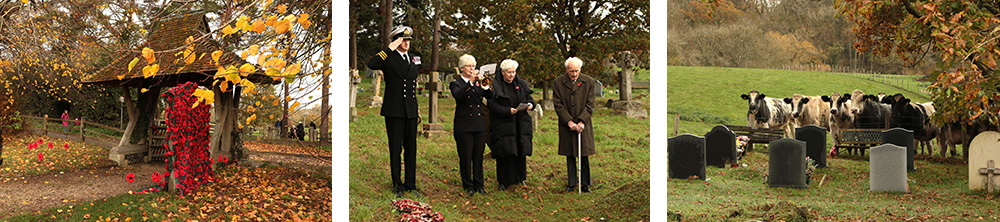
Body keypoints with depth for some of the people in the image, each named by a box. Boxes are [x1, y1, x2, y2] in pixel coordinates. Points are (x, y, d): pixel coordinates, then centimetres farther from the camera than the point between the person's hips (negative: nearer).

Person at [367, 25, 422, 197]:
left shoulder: (415, 58, 14)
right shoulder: (388, 57, -3)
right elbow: (371, 65, -25)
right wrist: (390, 48, -20)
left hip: (411, 111, 5)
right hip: (394, 111, -5)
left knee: (411, 149, 8)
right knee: (395, 149, 0)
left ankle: (410, 185, 15)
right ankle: (397, 185, 8)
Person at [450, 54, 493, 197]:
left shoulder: (479, 83, 15)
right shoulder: (457, 84, 2)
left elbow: (491, 97, 1)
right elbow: (457, 95, -21)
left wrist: (487, 88, -19)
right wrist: (470, 82, -30)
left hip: (479, 125, 4)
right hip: (464, 126, -4)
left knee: (478, 156, 6)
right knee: (466, 157, -1)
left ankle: (479, 184, 15)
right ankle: (468, 185, 9)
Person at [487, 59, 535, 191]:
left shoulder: (521, 84, 10)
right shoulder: (495, 86, -5)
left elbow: (529, 97, 16)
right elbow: (493, 106, -10)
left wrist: (530, 104, -8)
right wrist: (508, 111, -22)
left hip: (520, 125, 4)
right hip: (503, 125, -4)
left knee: (521, 152, 4)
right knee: (504, 152, -4)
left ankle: (519, 178, 19)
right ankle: (503, 181, 6)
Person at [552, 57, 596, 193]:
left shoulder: (588, 82, 0)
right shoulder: (558, 83, -2)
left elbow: (590, 105, -2)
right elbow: (558, 105, -4)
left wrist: (581, 122, -13)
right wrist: (569, 122, -13)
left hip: (584, 125, 0)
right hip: (566, 125, 0)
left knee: (584, 155, 3)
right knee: (570, 156, 7)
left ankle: (585, 184, 12)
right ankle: (572, 183, 16)